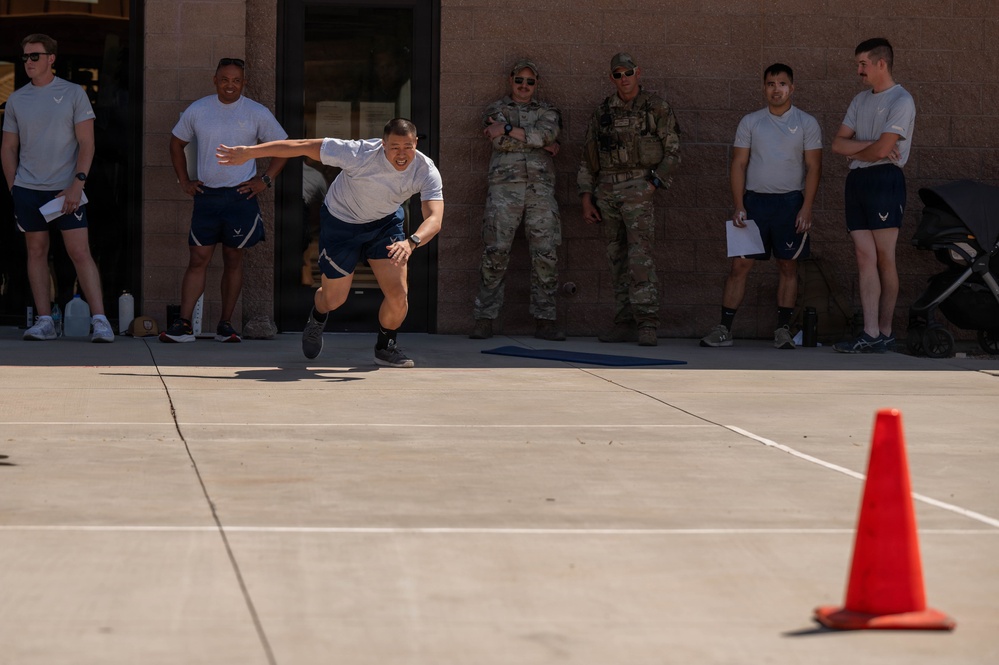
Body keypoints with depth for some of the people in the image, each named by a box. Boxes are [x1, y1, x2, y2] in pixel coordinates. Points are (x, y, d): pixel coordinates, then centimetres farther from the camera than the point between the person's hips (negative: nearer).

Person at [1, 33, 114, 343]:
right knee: (37, 252, 5)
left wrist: (77, 184, -12)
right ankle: (44, 321, 9)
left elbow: (86, 143, -3)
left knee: (80, 252, -8)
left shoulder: (73, 94, 0)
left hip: (67, 189, -3)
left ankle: (99, 321, -9)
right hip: (28, 189, 3)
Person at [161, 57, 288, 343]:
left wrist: (265, 180, 1)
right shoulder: (197, 110, 5)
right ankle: (183, 324, -5)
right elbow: (177, 143, 19)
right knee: (198, 259, -3)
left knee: (233, 261, 5)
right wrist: (184, 181, 11)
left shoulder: (257, 113, 1)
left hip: (240, 196, -1)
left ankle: (225, 325, 11)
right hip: (206, 196, 1)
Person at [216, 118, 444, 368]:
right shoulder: (360, 154, -35)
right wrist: (248, 152, -24)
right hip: (341, 222, -2)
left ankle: (385, 347, 21)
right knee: (334, 299, 8)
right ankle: (317, 320, 47)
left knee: (398, 295, -10)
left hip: (386, 222, 2)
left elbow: (435, 219, -40)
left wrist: (411, 242, -62)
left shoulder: (426, 171, -29)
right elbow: (305, 146, -27)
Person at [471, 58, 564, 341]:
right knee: (495, 254, -6)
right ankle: (484, 320, -2)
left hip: (540, 189, 2)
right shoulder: (495, 110, 12)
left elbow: (547, 133, -6)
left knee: (546, 255, -3)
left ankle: (544, 321, 2)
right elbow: (500, 142, -6)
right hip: (504, 187, -2)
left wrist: (508, 130, -8)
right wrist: (541, 144, -5)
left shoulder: (547, 111, 17)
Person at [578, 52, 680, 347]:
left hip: (637, 188, -5)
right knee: (618, 258, 6)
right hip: (606, 190, 5)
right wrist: (586, 200, 9)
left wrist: (654, 184, -11)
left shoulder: (656, 107, 2)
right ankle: (625, 323, 10)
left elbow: (673, 151, 1)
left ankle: (647, 324, -19)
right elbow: (588, 159, 15)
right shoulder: (603, 112, 13)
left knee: (640, 254, -16)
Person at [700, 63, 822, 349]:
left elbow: (813, 167, 0)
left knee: (788, 265, 3)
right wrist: (738, 207, -4)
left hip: (790, 202, -1)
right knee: (740, 264, -2)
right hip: (755, 199, 1)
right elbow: (738, 165, 5)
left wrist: (806, 208, -9)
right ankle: (724, 330, 0)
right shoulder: (750, 122, 7)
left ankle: (783, 330, 10)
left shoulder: (806, 123, 3)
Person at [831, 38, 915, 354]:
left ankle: (884, 331, 2)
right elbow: (838, 144, 11)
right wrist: (870, 145, -6)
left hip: (884, 180, -7)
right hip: (857, 182, 7)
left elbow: (881, 150, -15)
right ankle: (871, 335, -7)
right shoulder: (861, 100, 19)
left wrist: (854, 150, 4)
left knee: (884, 258, -4)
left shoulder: (901, 101, -6)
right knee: (865, 258, -2)